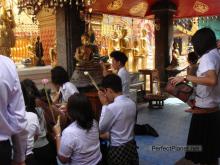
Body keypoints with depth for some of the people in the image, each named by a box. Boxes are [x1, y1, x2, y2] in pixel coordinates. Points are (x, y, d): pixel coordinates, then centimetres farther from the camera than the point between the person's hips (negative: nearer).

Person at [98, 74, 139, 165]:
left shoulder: (111, 108, -25)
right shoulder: (132, 103, -3)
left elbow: (101, 129, -8)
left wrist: (104, 104, -8)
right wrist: (109, 134, 16)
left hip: (118, 150, -6)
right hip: (132, 146, 7)